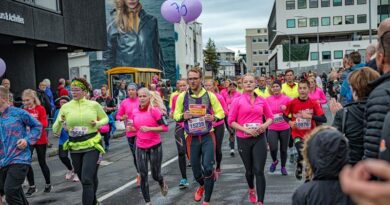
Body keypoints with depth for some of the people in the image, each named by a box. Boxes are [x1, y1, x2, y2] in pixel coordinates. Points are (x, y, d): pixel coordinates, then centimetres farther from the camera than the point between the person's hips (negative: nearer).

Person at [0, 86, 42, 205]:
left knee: (10, 191, -17)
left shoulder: (19, 113, -4)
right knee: (17, 195, 15)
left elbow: (37, 126, 6)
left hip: (19, 160, -5)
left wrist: (28, 140, -7)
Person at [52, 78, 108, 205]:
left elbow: (105, 118, 12)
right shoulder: (65, 107, -1)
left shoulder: (93, 105, -4)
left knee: (87, 179, -12)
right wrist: (59, 121, -19)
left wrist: (98, 123, -10)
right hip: (75, 147, 3)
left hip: (91, 146, -3)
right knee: (84, 179, 18)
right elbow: (55, 130, 2)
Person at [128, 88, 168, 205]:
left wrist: (149, 128, -24)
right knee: (143, 176, 3)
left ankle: (162, 183, 44)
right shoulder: (135, 112, 2)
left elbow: (165, 127, -14)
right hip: (140, 148, 4)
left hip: (155, 146, -4)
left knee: (155, 175, 7)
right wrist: (131, 128, -6)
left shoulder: (154, 111, -13)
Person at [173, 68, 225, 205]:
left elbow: (221, 113, 2)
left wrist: (213, 117, -20)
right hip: (192, 138, 2)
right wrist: (183, 116, -18)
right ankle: (202, 186, 49)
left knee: (208, 167, -12)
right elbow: (176, 115, 5)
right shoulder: (182, 96, -2)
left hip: (207, 137, -1)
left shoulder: (210, 95, -4)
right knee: (195, 169, 13)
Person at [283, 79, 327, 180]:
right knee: (302, 153, -23)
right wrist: (290, 122, -12)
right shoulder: (292, 103, -7)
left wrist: (309, 116, -24)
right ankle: (299, 166, 11)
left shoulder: (313, 103, -8)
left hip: (310, 134, 2)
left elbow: (324, 119, -13)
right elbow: (285, 115, 8)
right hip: (297, 134, -2)